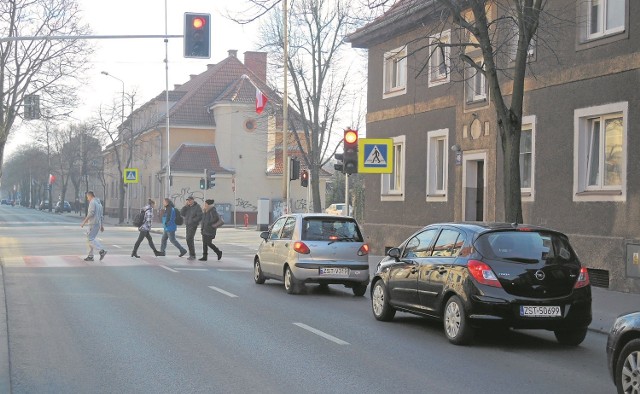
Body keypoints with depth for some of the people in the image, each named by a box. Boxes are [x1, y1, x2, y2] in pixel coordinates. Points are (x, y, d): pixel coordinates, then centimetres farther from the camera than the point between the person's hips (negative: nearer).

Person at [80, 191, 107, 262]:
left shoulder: (92, 202, -10)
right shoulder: (99, 203, 20)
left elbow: (91, 213, -20)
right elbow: (101, 215, 22)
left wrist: (84, 222, -18)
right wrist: (101, 225, 25)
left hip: (93, 224, -10)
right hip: (98, 224, 10)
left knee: (90, 239, -12)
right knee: (90, 239, 12)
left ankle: (102, 251, -21)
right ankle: (90, 256, 10)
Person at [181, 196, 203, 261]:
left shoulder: (197, 207, -11)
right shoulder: (187, 207, 9)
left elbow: (200, 217, -16)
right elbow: (181, 213, 0)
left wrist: (192, 221, -18)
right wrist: (185, 206, -10)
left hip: (193, 225, -8)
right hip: (187, 225, 8)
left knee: (189, 239, -17)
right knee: (190, 240, 11)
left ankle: (192, 255, -13)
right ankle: (192, 255, 19)